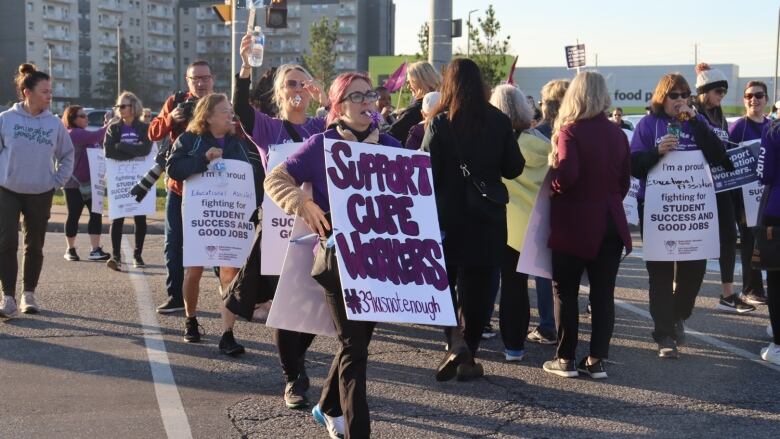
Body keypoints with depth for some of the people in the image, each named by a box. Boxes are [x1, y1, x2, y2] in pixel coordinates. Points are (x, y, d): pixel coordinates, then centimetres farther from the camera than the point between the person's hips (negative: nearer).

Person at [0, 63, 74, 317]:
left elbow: (67, 155, 11)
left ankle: (29, 295, 22)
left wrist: (58, 181, 3)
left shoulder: (54, 123, -2)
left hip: (41, 194, 2)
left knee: (35, 246, 9)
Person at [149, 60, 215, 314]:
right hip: (178, 184, 3)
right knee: (174, 244, 6)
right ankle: (175, 296, 15)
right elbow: (154, 133, 0)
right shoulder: (176, 102, 5)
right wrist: (171, 118, -18)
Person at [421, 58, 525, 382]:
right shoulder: (499, 122, -4)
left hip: (448, 216, -1)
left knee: (444, 280, 15)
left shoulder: (439, 123, -10)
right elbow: (514, 168, 3)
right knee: (478, 286, 11)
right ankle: (468, 357, 14)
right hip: (487, 219, 2)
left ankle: (455, 341, -6)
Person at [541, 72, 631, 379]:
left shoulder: (570, 131, -12)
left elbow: (565, 177, -25)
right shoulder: (617, 133, 4)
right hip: (610, 223, 5)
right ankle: (597, 360, 11)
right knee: (603, 294, 8)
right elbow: (625, 180, 9)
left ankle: (566, 359, 10)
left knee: (565, 291, 7)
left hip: (574, 224, -5)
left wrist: (552, 163, -5)